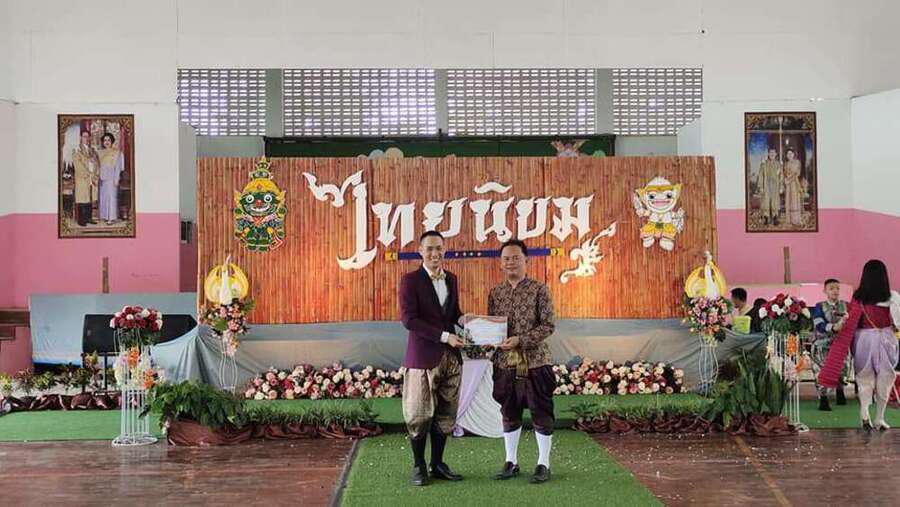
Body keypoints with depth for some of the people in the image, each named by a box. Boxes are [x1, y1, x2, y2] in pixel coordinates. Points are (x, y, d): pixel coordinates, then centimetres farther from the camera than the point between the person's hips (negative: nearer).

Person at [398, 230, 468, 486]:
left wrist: (462, 318, -1)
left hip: (450, 357, 6)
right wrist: (444, 336, -17)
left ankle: (438, 464, 21)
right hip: (423, 356, -5)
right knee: (420, 415, 1)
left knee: (445, 414, 10)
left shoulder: (451, 279, 13)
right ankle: (419, 467, 14)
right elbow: (408, 319, -14)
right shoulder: (410, 280, -6)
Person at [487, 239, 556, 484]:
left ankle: (543, 464, 13)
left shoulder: (539, 290, -5)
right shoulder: (495, 293, 8)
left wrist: (520, 340, -19)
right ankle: (511, 462, 22)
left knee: (541, 414, 3)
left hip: (535, 362, -4)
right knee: (509, 413, 11)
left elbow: (548, 325, -10)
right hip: (505, 363, 4)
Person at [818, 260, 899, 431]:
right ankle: (879, 418, 16)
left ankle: (864, 411, -11)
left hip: (863, 339, 0)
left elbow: (850, 323, -6)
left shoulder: (859, 298, -7)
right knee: (884, 378, 12)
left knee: (865, 378, 10)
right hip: (885, 339, 0)